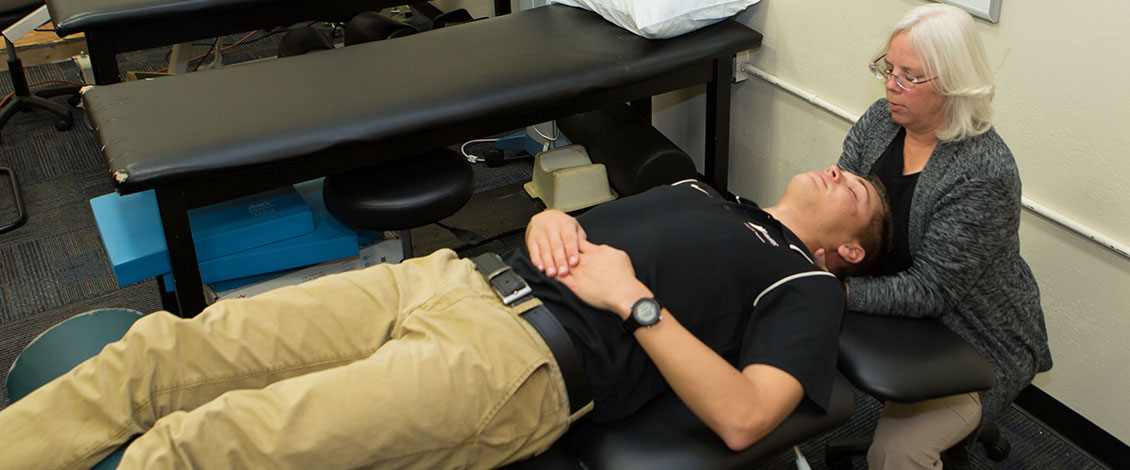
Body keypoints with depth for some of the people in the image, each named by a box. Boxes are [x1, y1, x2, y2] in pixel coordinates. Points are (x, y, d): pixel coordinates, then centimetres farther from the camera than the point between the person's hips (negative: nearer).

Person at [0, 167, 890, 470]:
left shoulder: (806, 284, 9)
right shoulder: (696, 191, 29)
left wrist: (635, 299, -9)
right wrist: (550, 222, 6)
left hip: (525, 362, -7)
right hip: (452, 278, 7)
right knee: (160, 352, -4)